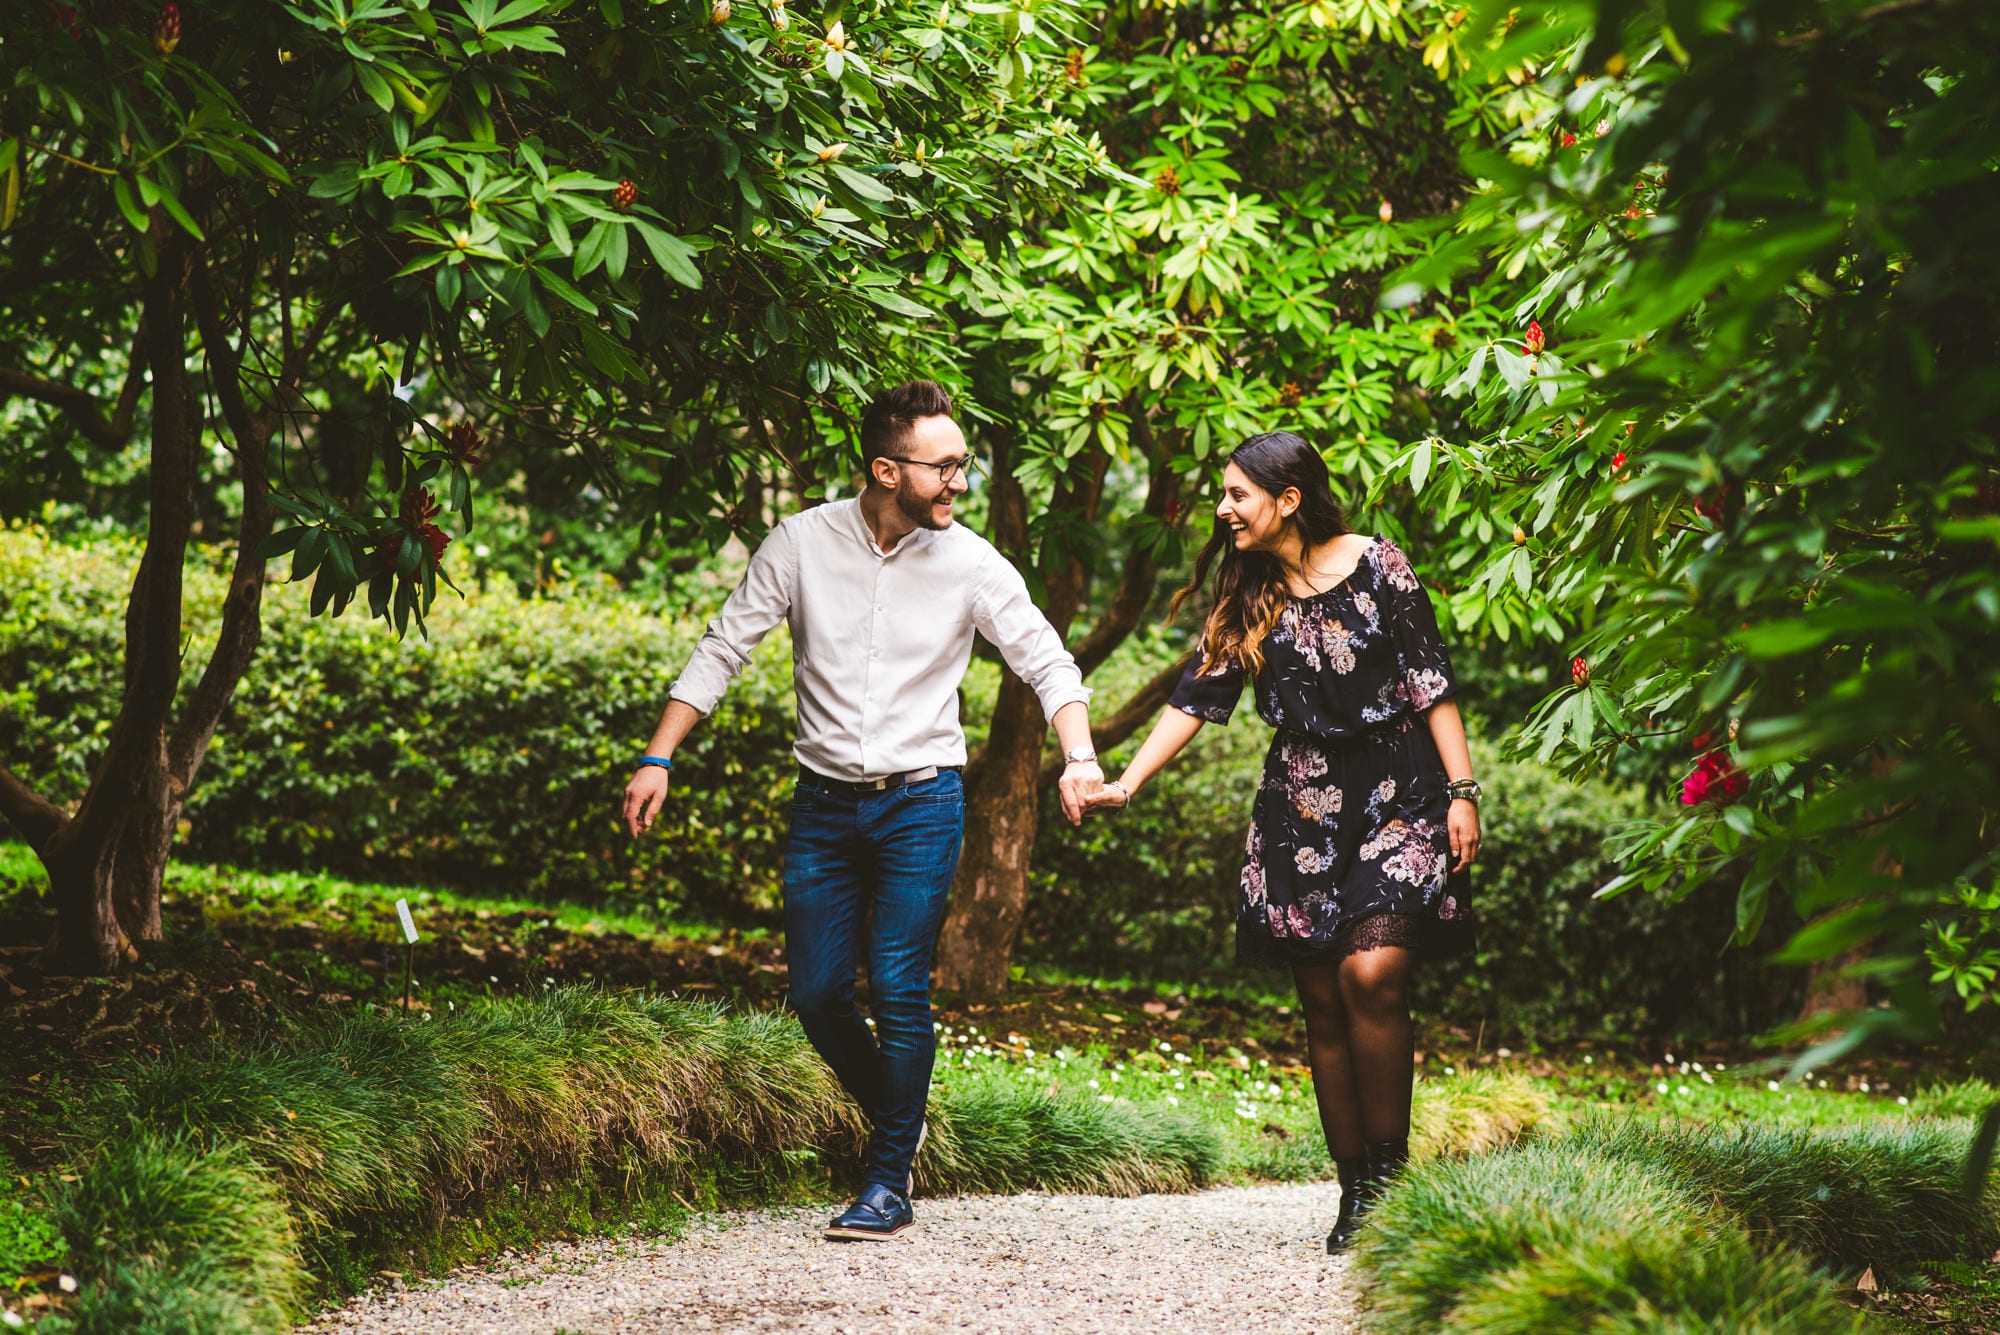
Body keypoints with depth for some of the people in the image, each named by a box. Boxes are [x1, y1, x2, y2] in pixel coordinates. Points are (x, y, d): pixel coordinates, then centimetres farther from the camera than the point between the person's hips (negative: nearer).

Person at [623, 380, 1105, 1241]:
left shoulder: (971, 565, -6)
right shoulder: (803, 543, -4)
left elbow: (1048, 663, -3)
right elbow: (723, 649, 1)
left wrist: (1079, 758, -20)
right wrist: (658, 758, -5)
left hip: (921, 805, -2)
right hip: (825, 805, 2)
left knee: (898, 992, -9)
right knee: (818, 995, 3)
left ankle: (888, 1182, 2)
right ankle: (896, 1120, 30)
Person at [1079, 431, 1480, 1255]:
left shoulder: (1376, 567, -4)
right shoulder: (1248, 597, 8)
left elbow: (1431, 684, -3)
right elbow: (1198, 697, 4)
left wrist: (1462, 793, -7)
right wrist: (1125, 783, -7)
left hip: (1397, 799, -4)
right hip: (1302, 809, 4)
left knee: (1371, 973, -19)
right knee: (1322, 1002, 1)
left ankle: (1391, 1172, -7)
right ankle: (1354, 1194, 8)